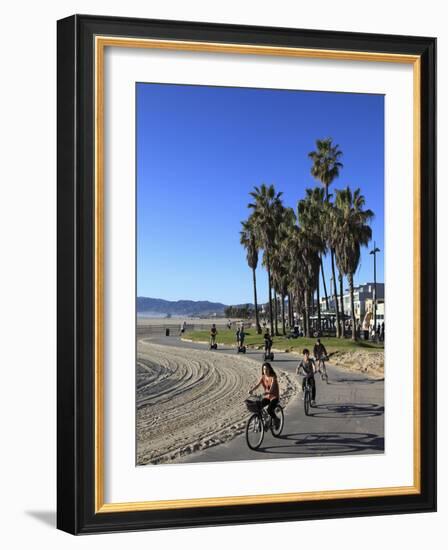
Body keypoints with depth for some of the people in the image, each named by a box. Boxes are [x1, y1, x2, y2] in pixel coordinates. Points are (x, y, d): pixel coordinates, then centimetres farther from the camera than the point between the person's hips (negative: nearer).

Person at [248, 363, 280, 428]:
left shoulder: (273, 377, -13)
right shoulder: (263, 377, 1)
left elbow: (272, 386, -30)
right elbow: (258, 385, -12)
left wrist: (267, 392, -50)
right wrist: (251, 390, -32)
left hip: (274, 397, -5)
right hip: (266, 397, 5)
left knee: (269, 410, -27)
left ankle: (276, 419, 2)